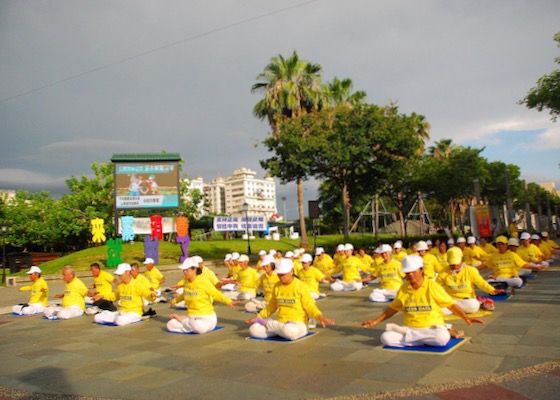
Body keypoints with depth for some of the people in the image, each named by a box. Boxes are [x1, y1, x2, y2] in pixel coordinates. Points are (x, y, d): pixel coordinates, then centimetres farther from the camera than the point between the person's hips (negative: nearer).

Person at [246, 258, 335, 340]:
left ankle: (267, 323, -11)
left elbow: (309, 306, -7)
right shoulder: (277, 287, 7)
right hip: (280, 324, 3)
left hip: (298, 324, -3)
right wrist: (258, 317, 17)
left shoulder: (300, 286, -8)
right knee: (254, 329, -18)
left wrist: (319, 316, -26)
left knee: (290, 331, -41)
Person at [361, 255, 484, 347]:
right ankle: (427, 340, -14)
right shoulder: (403, 288, 3)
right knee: (386, 338, -24)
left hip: (433, 327, -1)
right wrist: (375, 321, 9)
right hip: (410, 328, 2)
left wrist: (466, 318, -14)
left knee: (443, 337, -38)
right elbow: (392, 308, 13)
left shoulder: (432, 286, -6)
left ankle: (405, 333, -16)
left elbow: (451, 305, 0)